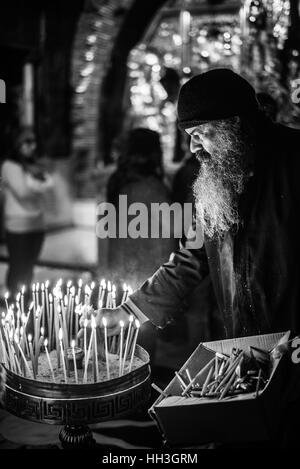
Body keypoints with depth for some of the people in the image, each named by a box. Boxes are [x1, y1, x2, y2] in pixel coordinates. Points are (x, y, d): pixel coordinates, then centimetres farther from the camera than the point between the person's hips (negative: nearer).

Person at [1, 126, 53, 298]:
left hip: (37, 224, 6)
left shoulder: (34, 166, 15)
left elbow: (50, 182, 3)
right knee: (18, 267, -4)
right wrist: (40, 187, -1)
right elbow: (22, 191, -15)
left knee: (29, 266, 10)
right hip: (18, 225, -6)